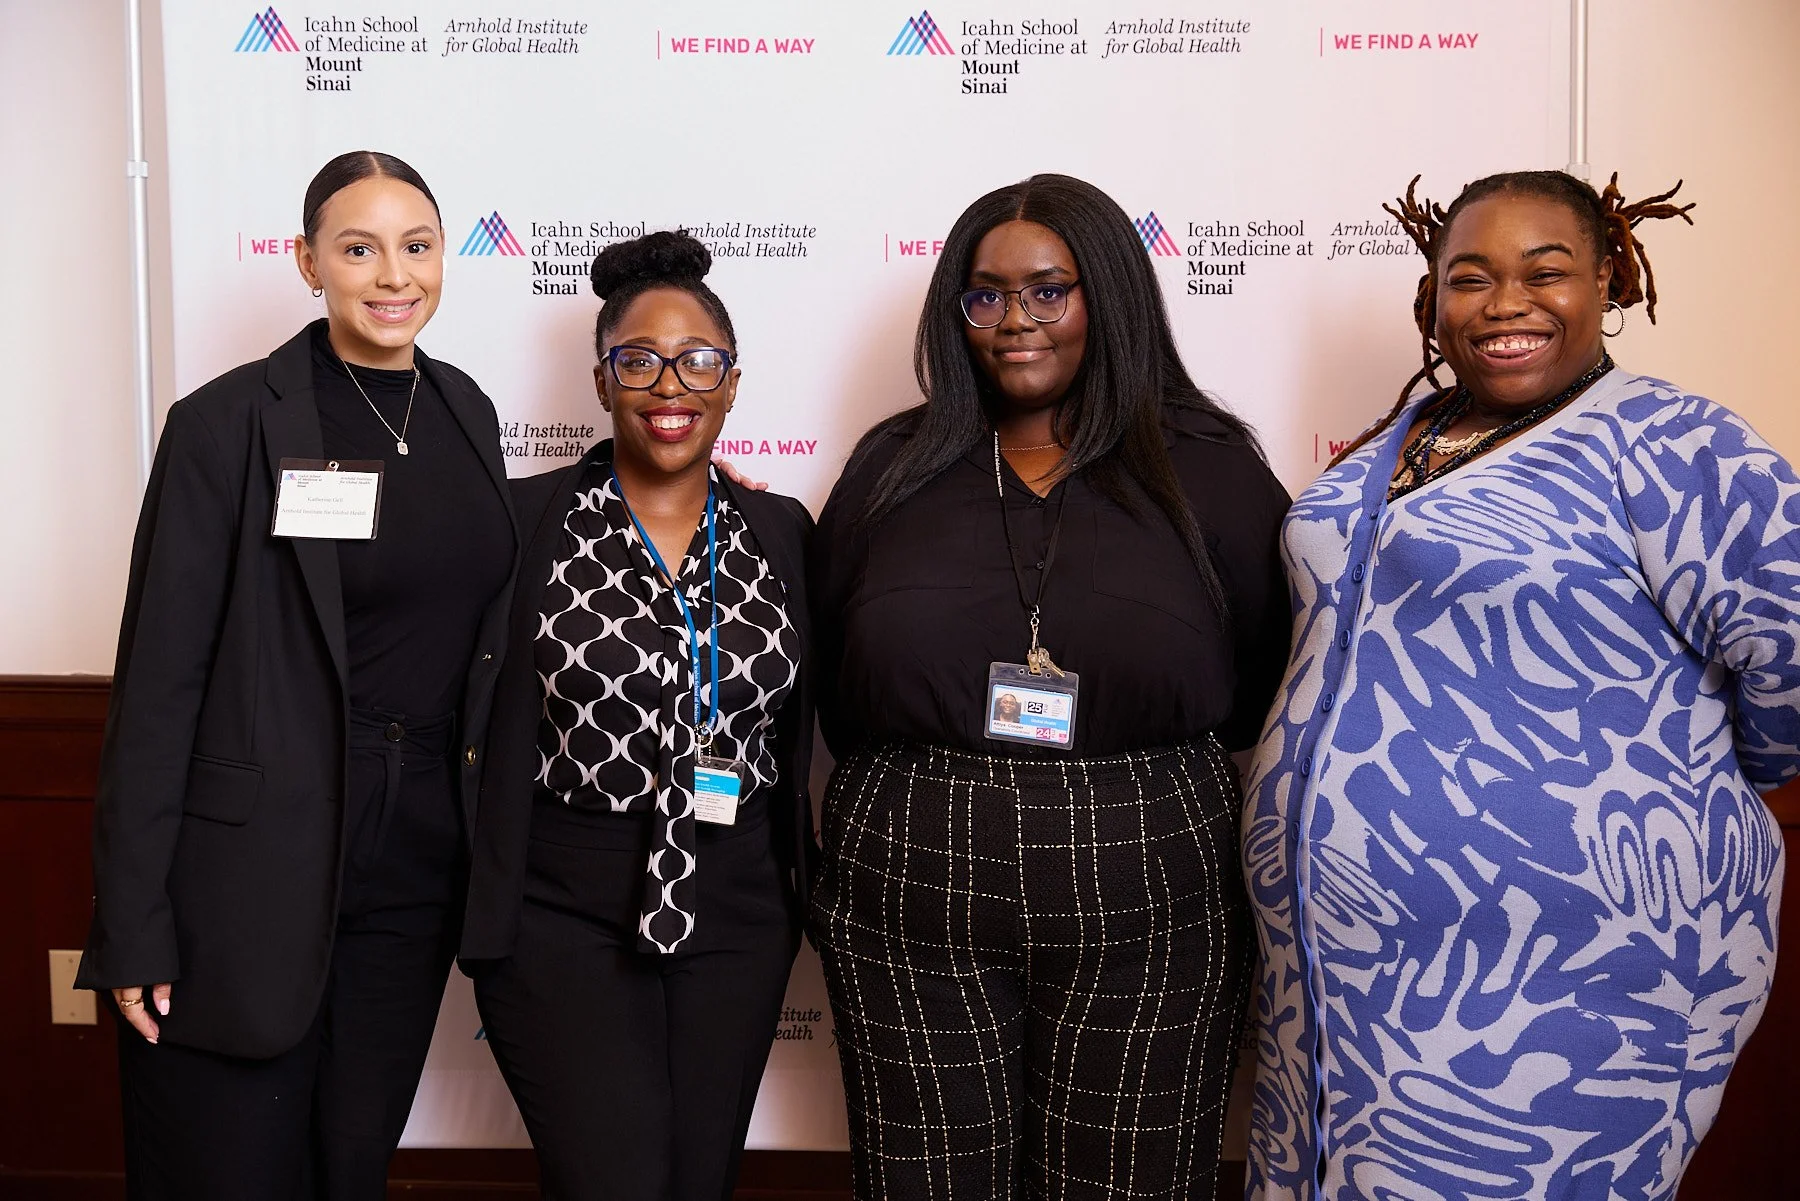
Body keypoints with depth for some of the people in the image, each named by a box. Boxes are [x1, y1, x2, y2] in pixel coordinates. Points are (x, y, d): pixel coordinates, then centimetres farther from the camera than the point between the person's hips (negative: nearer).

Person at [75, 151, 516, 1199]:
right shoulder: (230, 424, -10)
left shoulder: (465, 410, 7)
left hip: (417, 864, 5)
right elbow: (158, 677, -10)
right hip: (252, 867, -4)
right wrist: (134, 925, -11)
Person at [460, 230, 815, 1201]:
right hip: (565, 920, -3)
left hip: (738, 921, 4)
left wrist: (799, 886, 9)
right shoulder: (529, 521, -5)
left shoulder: (781, 532, 5)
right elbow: (472, 713, -4)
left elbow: (795, 720, 11)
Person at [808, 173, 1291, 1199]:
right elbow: (826, 677, 9)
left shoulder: (1209, 468, 5)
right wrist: (919, 792, 1)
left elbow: (1268, 683, 2)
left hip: (1144, 910, -1)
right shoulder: (894, 468, 10)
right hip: (911, 899, 2)